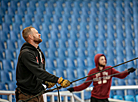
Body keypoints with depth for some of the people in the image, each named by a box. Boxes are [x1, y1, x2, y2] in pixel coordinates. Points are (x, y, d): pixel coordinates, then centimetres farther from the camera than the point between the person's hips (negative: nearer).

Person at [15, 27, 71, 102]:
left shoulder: (40, 52, 13)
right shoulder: (26, 53, -18)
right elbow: (39, 72, -27)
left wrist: (46, 82, 1)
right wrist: (58, 80, -32)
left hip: (38, 94, 8)